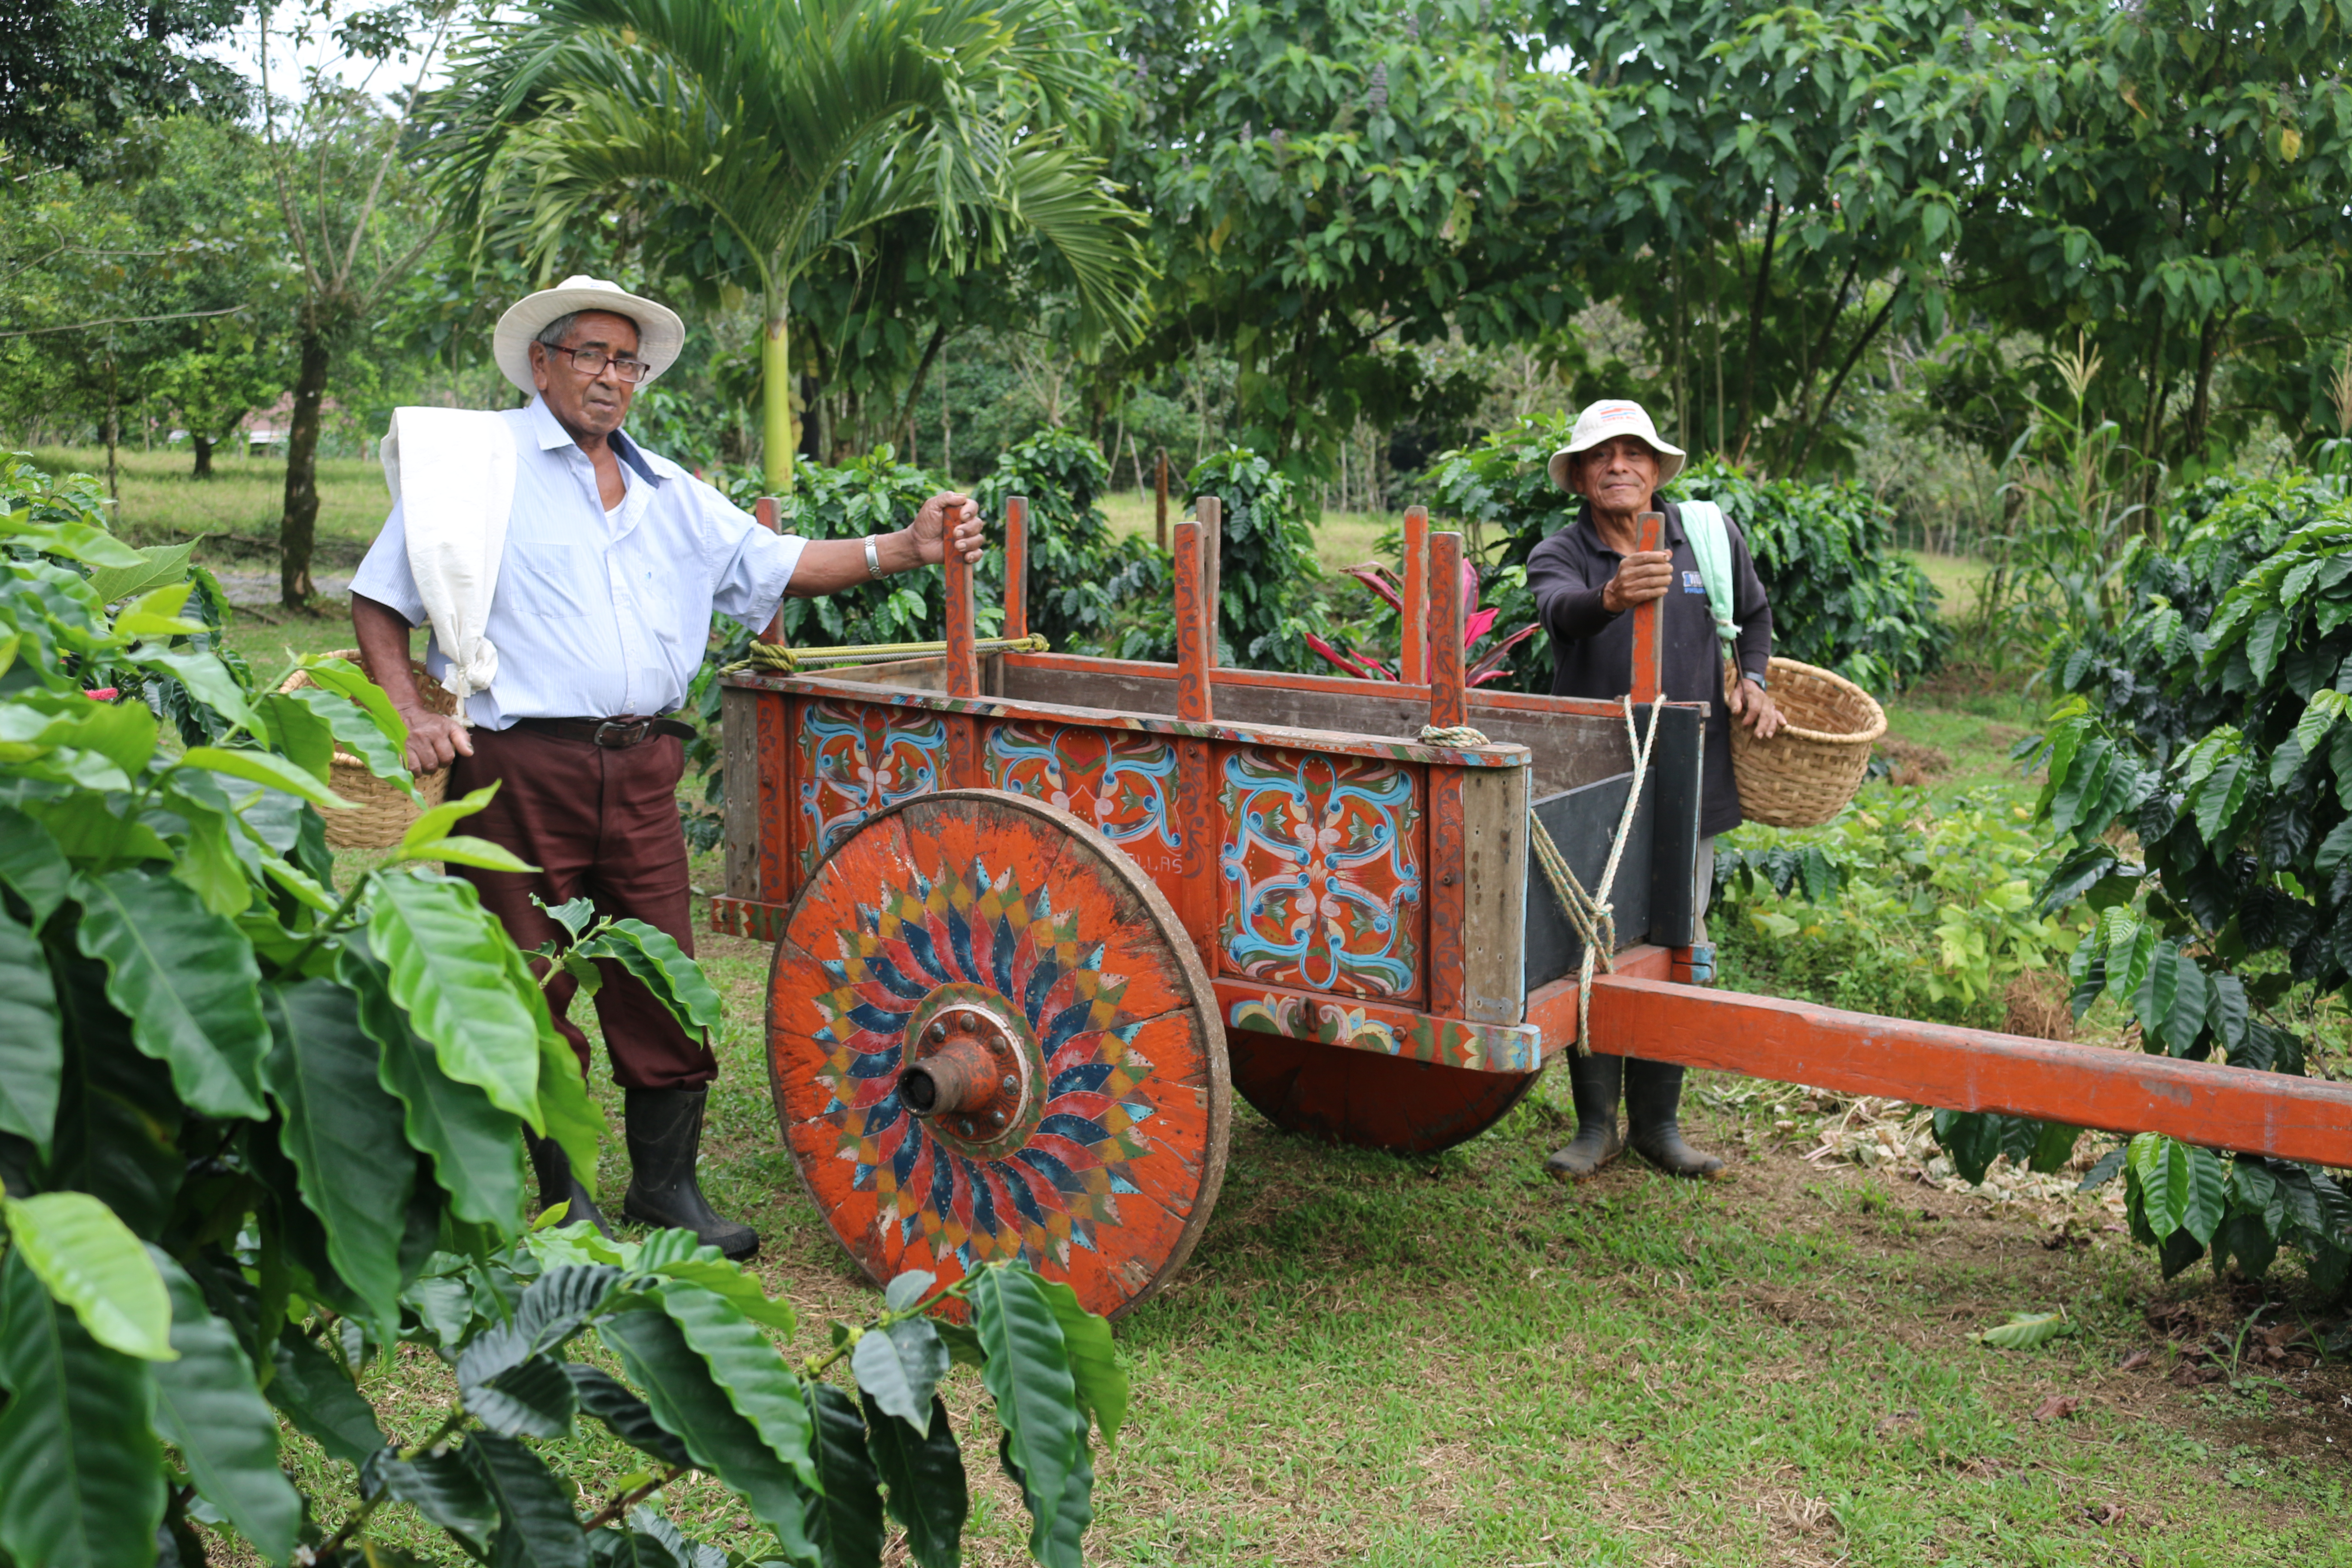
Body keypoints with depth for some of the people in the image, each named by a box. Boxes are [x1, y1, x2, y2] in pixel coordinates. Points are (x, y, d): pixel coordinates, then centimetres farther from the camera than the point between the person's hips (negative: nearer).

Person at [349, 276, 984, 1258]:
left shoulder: (668, 492, 18)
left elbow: (773, 565, 14)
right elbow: (379, 599, 3)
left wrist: (905, 549, 2)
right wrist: (410, 717, -10)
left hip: (640, 768, 5)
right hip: (520, 769, -4)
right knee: (531, 985, 3)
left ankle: (666, 1183, 19)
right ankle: (553, 1194, 18)